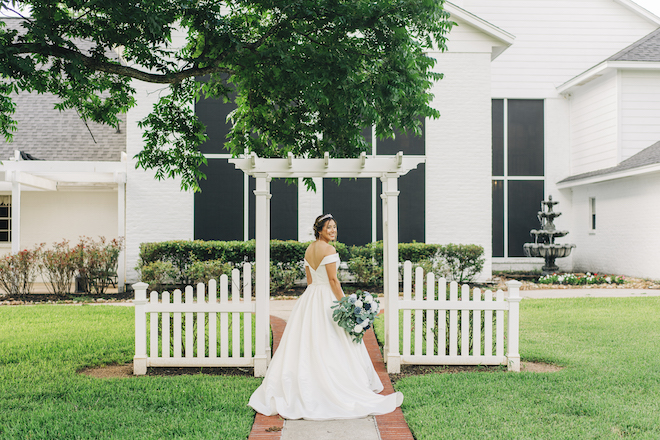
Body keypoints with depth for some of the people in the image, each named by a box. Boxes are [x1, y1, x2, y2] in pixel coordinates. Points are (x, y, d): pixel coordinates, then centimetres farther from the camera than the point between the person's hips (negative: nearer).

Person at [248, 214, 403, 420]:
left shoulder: (309, 250, 11)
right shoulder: (329, 249, -14)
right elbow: (333, 280, -17)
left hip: (310, 297, 8)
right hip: (328, 299, -8)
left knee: (306, 346, 11)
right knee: (331, 348, -3)